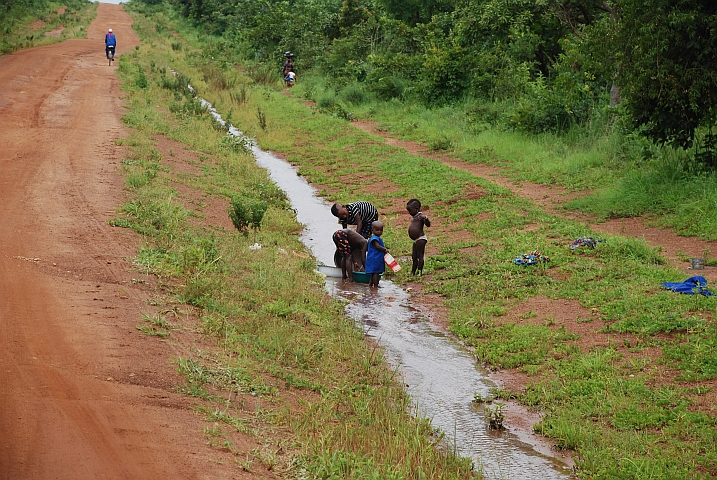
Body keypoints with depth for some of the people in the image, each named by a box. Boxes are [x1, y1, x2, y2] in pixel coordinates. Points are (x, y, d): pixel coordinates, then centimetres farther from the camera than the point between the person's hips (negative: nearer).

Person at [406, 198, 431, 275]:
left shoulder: (420, 215, -11)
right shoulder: (414, 217, 17)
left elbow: (428, 224, -22)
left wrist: (425, 218, -38)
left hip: (420, 239, -11)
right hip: (416, 240, 11)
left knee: (420, 256, -7)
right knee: (414, 257, 17)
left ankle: (419, 272, -5)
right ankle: (413, 273, 26)